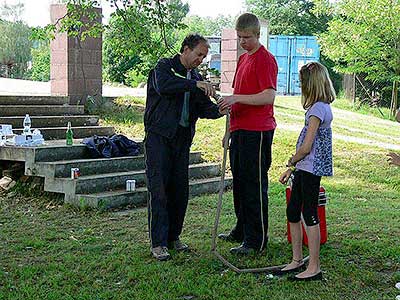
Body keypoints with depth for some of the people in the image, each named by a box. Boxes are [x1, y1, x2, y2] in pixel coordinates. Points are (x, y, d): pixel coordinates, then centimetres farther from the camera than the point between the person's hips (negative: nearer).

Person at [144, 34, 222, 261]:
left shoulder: (196, 78, 17)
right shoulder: (165, 67, -3)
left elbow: (204, 108, 12)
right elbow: (163, 86, -26)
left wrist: (219, 110, -9)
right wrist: (195, 84, -30)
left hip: (182, 138, 6)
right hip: (159, 136, -6)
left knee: (180, 190, 7)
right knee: (159, 189, -7)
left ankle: (173, 237, 20)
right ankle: (158, 243, -2)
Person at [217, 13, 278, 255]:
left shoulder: (265, 59, -10)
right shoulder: (243, 58, 19)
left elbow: (269, 97, -19)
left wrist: (236, 98, -23)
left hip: (257, 131, -9)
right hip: (240, 129, 9)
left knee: (255, 185, -5)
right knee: (240, 182, 16)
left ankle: (256, 241, 2)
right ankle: (242, 231, 29)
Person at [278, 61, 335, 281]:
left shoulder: (317, 109, -16)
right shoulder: (324, 107, 13)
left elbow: (306, 147, -20)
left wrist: (291, 162, -2)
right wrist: (292, 169, 18)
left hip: (310, 169, -9)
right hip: (304, 170, 9)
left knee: (310, 215, -2)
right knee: (292, 213, 14)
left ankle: (314, 268, 7)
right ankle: (297, 260, 25)